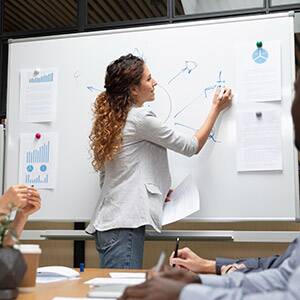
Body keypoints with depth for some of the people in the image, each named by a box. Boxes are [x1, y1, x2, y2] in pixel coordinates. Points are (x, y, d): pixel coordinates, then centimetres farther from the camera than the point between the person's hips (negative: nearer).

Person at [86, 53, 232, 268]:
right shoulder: (140, 118, -10)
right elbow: (192, 146, -1)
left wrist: (155, 190, 15)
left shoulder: (111, 120, 15)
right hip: (124, 222, -9)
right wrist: (216, 109, 10)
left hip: (106, 221, 9)